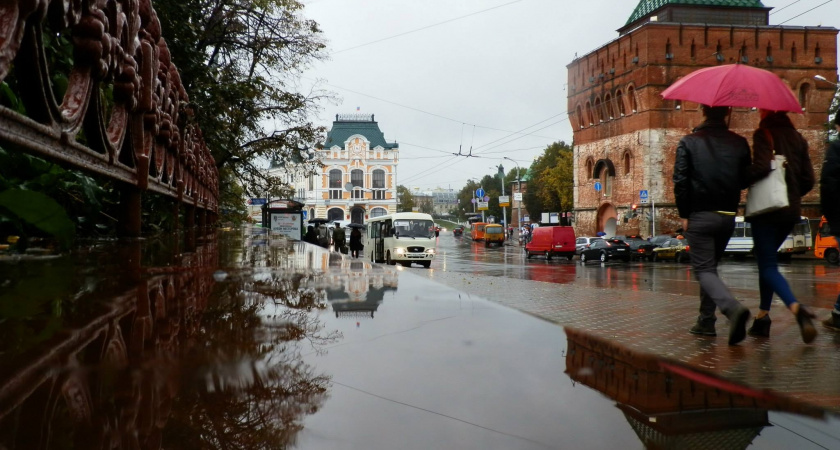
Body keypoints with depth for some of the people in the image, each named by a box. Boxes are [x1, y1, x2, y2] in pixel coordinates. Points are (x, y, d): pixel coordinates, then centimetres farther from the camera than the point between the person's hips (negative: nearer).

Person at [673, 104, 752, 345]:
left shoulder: (689, 142, -5)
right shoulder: (739, 143, 4)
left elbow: (680, 181, -10)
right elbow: (745, 180, 7)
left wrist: (684, 214, -3)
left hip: (700, 216, -4)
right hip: (728, 216, 4)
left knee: (704, 269, -2)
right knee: (710, 266, 18)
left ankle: (733, 308, -28)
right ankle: (706, 321, 19)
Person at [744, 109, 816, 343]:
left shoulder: (764, 134, -7)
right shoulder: (797, 138, 12)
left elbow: (761, 167, -23)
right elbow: (808, 180, 10)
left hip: (767, 210, -7)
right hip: (791, 210, 7)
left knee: (768, 265, -7)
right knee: (767, 260, 18)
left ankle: (797, 308, -29)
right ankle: (762, 317, 19)